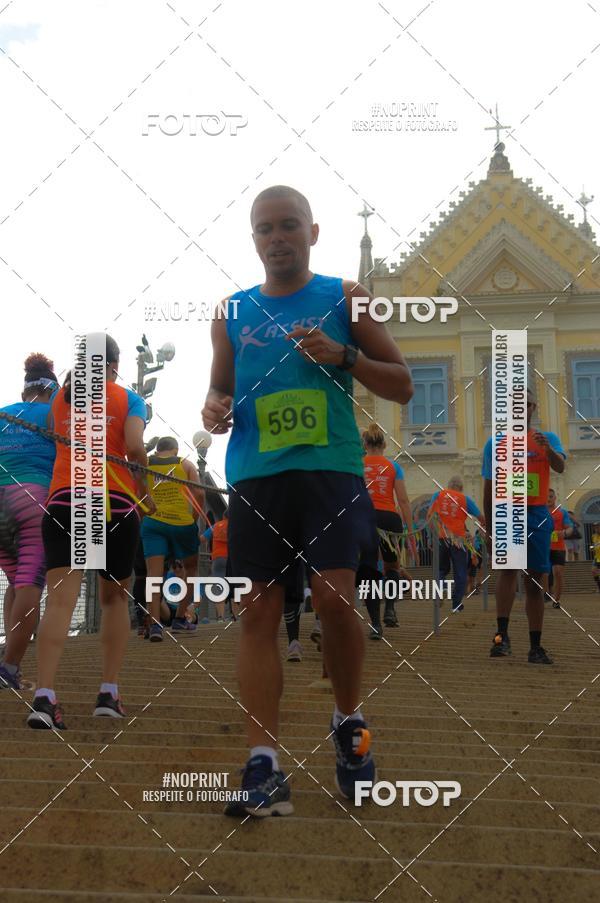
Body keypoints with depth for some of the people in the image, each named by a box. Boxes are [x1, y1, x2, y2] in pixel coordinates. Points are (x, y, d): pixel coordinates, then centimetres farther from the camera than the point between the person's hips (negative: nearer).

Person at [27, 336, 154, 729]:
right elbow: (135, 447, -9)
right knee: (115, 598, 15)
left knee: (60, 600, -9)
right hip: (115, 503, -1)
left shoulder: (61, 398, 15)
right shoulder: (129, 399, 6)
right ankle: (109, 693, 12)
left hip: (63, 501, 1)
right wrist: (144, 491, 4)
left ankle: (44, 696, -24)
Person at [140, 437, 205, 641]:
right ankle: (180, 619, 15)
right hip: (182, 522, -1)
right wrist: (195, 517, 9)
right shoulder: (186, 464, 8)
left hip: (152, 522, 1)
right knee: (191, 569, 18)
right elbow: (199, 493, -3)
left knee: (154, 574, -5)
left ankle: (154, 623, -21)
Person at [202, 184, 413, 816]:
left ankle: (348, 723, 13)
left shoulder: (345, 298, 8)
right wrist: (213, 409, 0)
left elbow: (402, 386, 8)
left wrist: (342, 355, -9)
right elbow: (220, 390, 24)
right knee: (258, 609, -3)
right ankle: (263, 765, -1)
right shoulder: (232, 313, 15)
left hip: (330, 469, -2)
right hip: (255, 477, 3)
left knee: (333, 597, -14)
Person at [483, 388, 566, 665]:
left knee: (535, 580, 5)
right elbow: (489, 489, 11)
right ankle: (502, 635, -27)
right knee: (508, 567, -24)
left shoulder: (548, 439, 9)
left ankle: (535, 647, 10)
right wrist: (489, 528, 9)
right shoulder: (495, 444, 8)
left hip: (537, 516, 2)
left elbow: (560, 467, -11)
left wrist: (548, 449, -33)